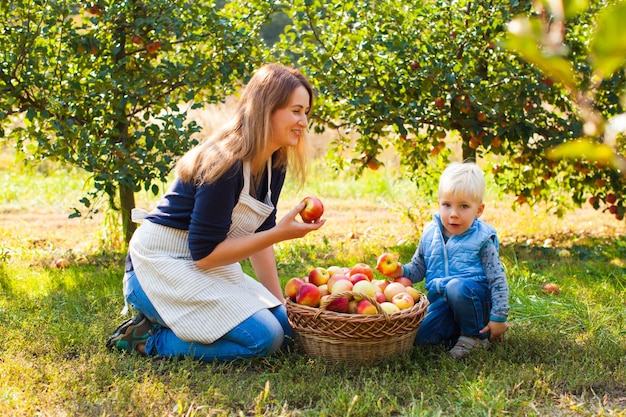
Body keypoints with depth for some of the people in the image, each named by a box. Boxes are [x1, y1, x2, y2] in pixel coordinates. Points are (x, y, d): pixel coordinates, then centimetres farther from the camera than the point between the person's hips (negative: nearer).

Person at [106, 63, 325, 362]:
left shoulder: (274, 165, 3)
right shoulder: (225, 164, -24)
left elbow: (259, 236, 9)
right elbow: (205, 253, -23)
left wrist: (280, 302, 4)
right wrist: (280, 233, -25)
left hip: (205, 269, 10)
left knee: (286, 325, 2)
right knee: (263, 337, -20)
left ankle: (160, 323, 9)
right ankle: (148, 339, -6)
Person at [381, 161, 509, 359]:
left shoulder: (482, 239, -8)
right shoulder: (430, 234, 4)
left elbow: (498, 280, -7)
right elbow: (418, 268, 15)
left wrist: (498, 318, -13)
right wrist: (402, 272, -8)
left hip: (477, 302, -3)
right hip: (442, 304, 3)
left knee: (457, 287, -36)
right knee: (420, 336, -19)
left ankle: (477, 336, -11)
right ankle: (460, 331, 5)